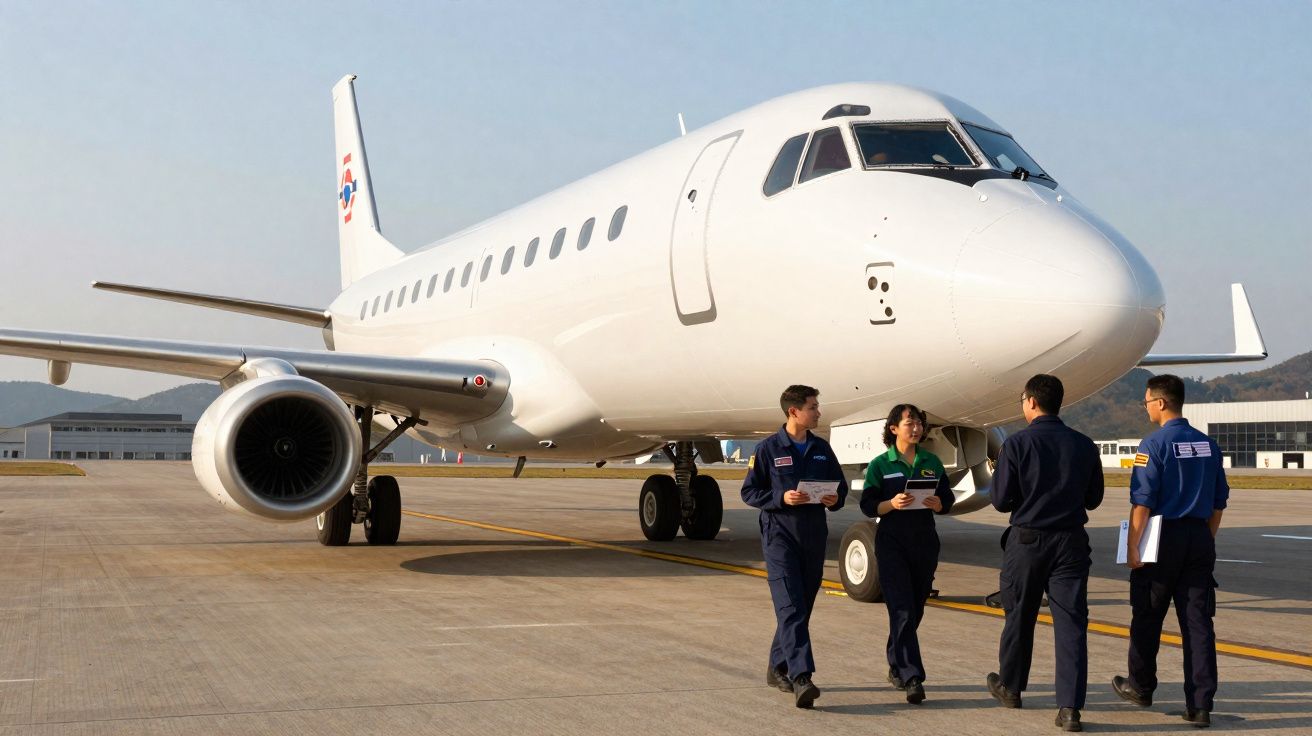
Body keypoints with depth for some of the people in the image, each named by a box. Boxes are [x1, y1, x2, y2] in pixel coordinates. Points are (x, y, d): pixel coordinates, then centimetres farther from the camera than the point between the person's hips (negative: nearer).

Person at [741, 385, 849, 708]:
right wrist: (782, 498, -18)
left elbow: (840, 485, 18)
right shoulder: (768, 449, -4)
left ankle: (777, 667, 26)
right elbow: (749, 492, -2)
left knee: (802, 607, 11)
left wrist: (835, 499, -5)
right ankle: (801, 679, -22)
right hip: (779, 534, -6)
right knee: (790, 607, -14)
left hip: (814, 536, 6)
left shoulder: (822, 449, 10)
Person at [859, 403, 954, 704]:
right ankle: (912, 678, -15)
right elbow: (868, 506, -3)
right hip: (892, 541, -4)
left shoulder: (931, 462, 9)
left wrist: (938, 504, -11)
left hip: (925, 542, 4)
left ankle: (896, 666, 29)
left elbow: (948, 499, 11)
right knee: (902, 610, -12)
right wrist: (892, 504, -21)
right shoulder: (880, 464, -1)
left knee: (915, 609, 11)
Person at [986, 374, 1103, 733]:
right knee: (1071, 622, 0)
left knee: (1019, 617, 16)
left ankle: (1010, 687, 34)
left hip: (1026, 541, -2)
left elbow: (1001, 500, -9)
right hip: (1071, 542, 2)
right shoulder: (1084, 446, 0)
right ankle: (1070, 706, -7)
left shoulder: (1016, 444, -11)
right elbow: (1093, 499, 8)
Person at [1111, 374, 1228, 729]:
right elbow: (1218, 502, 13)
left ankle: (1141, 687, 28)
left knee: (1147, 619, 12)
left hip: (1163, 539, -5)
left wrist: (1132, 547, -9)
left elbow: (1142, 502, -14)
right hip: (1200, 540, 5)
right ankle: (1200, 706, 1)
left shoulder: (1155, 445, -11)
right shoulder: (1208, 446, 8)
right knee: (1198, 622, 3)